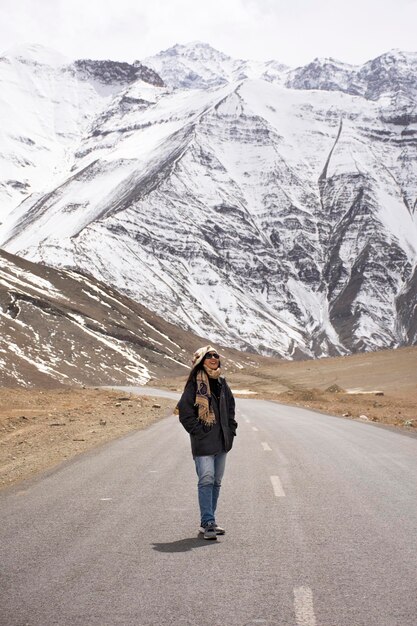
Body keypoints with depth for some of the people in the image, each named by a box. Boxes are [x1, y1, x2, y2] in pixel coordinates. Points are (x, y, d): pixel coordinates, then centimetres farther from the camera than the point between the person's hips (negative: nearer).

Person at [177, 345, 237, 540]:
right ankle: (208, 524, -8)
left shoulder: (221, 383, 12)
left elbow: (230, 407, 21)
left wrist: (231, 430, 12)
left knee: (216, 482, 11)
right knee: (206, 481, -12)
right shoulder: (195, 384, -9)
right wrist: (198, 431, -13)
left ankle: (209, 522, 20)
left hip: (221, 441, 7)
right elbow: (184, 410, -11)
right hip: (203, 442, -7)